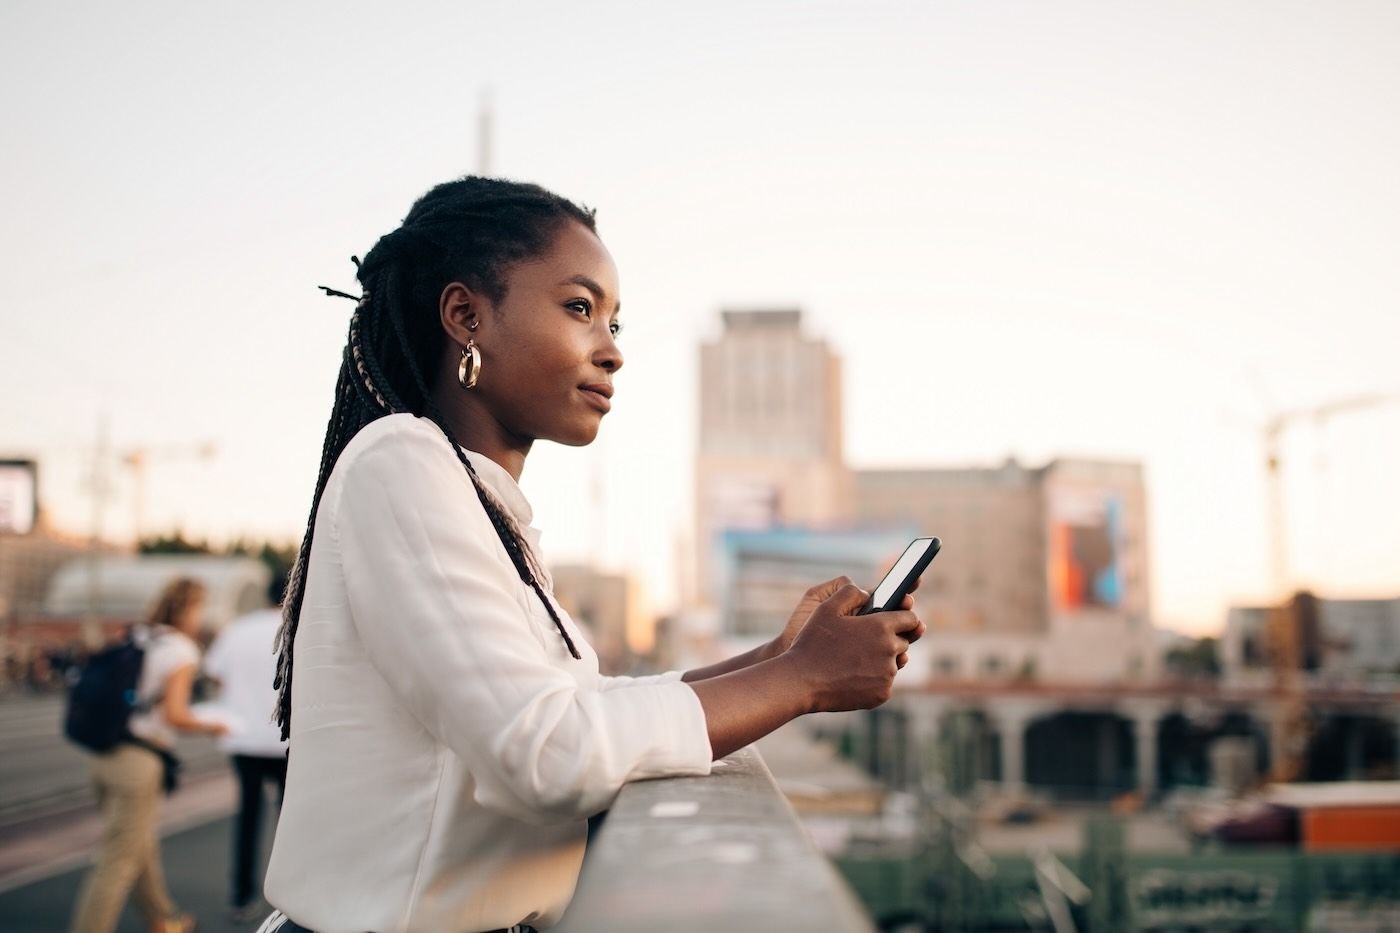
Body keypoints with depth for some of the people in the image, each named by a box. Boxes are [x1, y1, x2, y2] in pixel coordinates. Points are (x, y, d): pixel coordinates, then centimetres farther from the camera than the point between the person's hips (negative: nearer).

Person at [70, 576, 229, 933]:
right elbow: (174, 714, -16)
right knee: (118, 862, -2)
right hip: (140, 760, -8)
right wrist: (210, 726, -1)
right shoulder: (181, 650, -10)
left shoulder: (138, 639, 12)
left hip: (107, 754, 8)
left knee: (144, 847, 22)